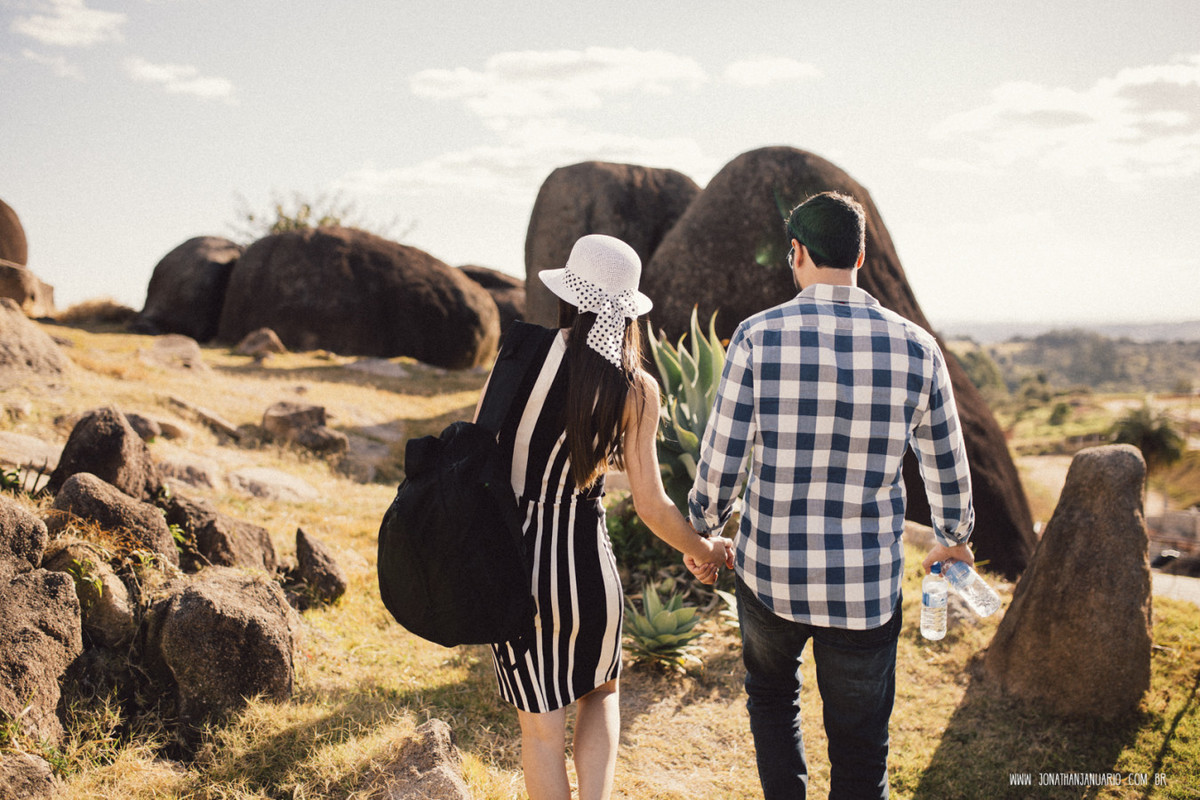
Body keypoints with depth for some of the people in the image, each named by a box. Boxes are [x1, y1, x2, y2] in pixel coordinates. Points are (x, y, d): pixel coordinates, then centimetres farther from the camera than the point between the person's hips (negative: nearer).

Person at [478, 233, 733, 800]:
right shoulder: (636, 389, -6)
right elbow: (651, 507, -4)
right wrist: (704, 551, 14)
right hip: (584, 563, 0)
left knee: (540, 724, 16)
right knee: (600, 693, 28)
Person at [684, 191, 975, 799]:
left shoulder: (759, 337, -11)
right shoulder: (916, 348, -5)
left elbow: (719, 460, -7)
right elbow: (947, 469, 8)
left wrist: (702, 532, 13)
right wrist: (952, 540, 27)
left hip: (769, 572, 0)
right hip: (867, 588, 1)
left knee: (771, 697, 28)